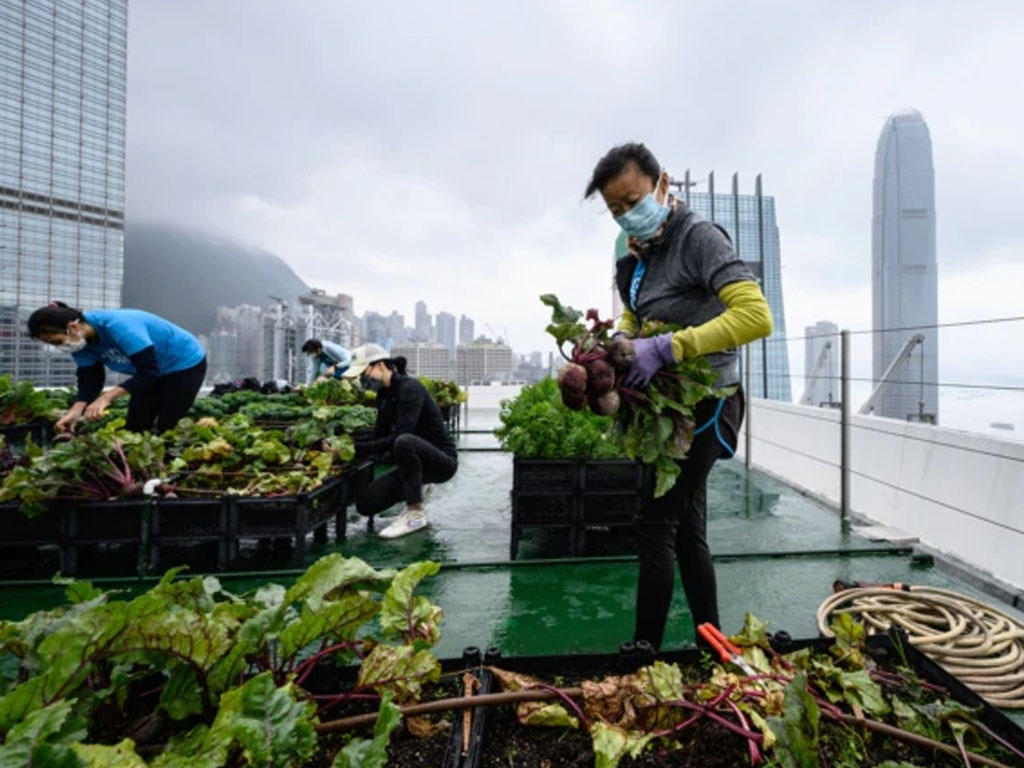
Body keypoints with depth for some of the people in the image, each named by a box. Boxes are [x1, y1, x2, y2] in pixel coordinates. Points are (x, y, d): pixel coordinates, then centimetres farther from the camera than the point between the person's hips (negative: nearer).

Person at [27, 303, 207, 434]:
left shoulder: (117, 326, -32)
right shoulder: (82, 343, -7)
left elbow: (149, 371, -33)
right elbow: (89, 381, -6)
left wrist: (106, 397, -38)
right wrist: (75, 411, -24)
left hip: (185, 364, -8)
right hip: (152, 371, 8)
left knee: (167, 429, -6)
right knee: (134, 428, 8)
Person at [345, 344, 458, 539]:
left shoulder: (409, 387, -19)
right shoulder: (384, 394, 6)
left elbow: (399, 436, -29)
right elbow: (379, 436, 4)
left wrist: (357, 448, -30)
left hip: (442, 460, -8)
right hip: (414, 462, 8)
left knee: (404, 442, -39)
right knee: (366, 504, -5)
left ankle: (416, 514, -21)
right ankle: (415, 490, 19)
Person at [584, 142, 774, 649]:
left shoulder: (698, 237, -13)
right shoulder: (634, 257, 11)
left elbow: (756, 316, -25)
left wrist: (666, 348, -31)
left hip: (704, 403, -8)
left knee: (654, 526, -5)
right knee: (686, 527, 15)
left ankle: (646, 648, 13)